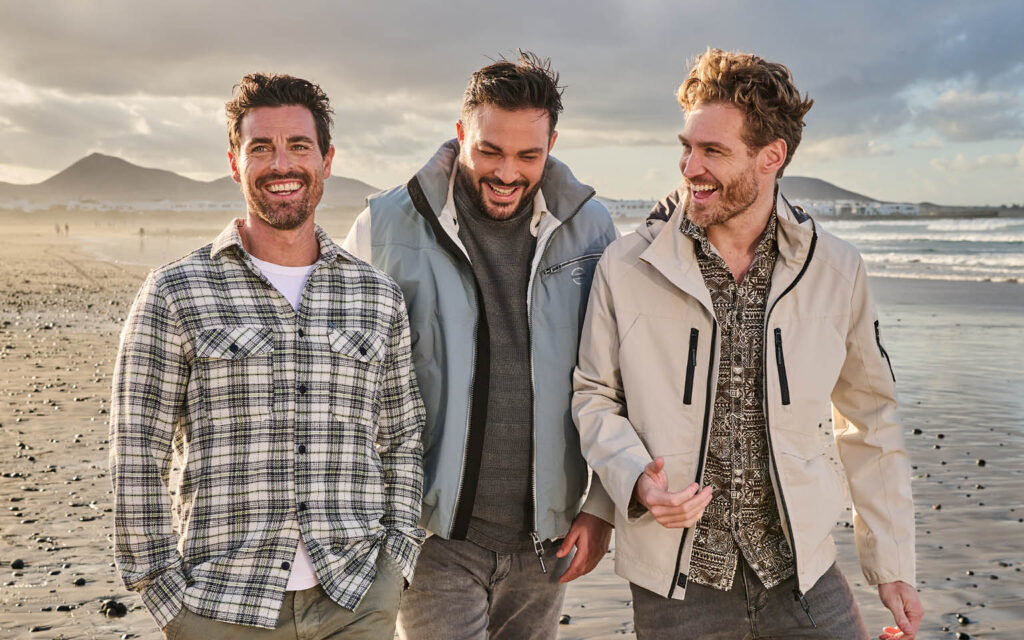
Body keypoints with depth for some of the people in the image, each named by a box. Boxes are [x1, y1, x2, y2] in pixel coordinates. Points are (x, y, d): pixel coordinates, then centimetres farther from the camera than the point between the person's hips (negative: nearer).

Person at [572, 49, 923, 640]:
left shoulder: (837, 271, -2)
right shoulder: (626, 269, -7)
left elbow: (870, 421, 6)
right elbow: (594, 395, 4)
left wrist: (893, 567, 8)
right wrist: (636, 480, -16)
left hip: (803, 574, 1)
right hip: (673, 583, -1)